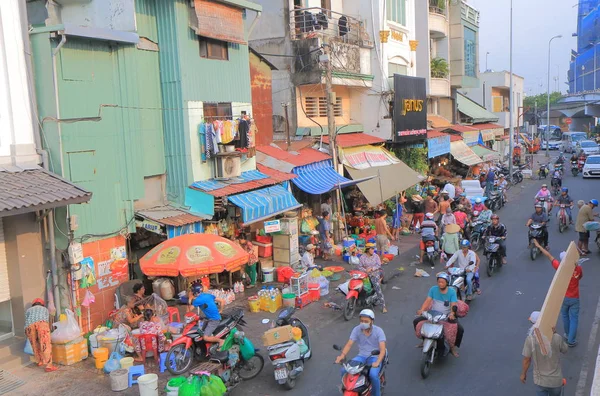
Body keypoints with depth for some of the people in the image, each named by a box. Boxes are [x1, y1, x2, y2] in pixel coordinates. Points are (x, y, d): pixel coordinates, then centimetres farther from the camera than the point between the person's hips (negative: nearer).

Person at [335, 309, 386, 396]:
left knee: (373, 375, -33)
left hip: (375, 357, -3)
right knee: (344, 370, -18)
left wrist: (377, 362, -38)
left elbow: (382, 349, -21)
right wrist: (342, 356, -30)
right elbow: (349, 344, -10)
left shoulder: (378, 331, -13)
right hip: (361, 356, 3)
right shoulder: (356, 330, -5)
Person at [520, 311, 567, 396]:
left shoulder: (530, 339, -21)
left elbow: (526, 360, -11)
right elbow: (565, 350, 1)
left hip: (540, 380, -1)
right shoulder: (557, 338, -22)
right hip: (555, 379, 1)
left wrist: (523, 374, 6)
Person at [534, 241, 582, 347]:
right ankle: (571, 340, 9)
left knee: (565, 316, 21)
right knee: (574, 319, 7)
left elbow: (549, 256, -10)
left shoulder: (560, 268, -19)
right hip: (574, 298, 0)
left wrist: (538, 246, -1)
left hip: (563, 297, 0)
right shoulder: (578, 268, -16)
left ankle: (568, 335, 37)